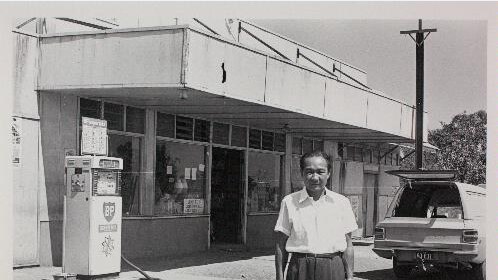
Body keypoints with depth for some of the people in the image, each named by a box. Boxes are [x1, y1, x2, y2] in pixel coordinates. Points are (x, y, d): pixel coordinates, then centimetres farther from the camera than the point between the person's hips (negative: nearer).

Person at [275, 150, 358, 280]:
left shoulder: (341, 202, 6)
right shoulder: (289, 202, 3)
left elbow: (348, 245, 9)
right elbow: (280, 244, 5)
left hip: (333, 269, 1)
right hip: (300, 269, -1)